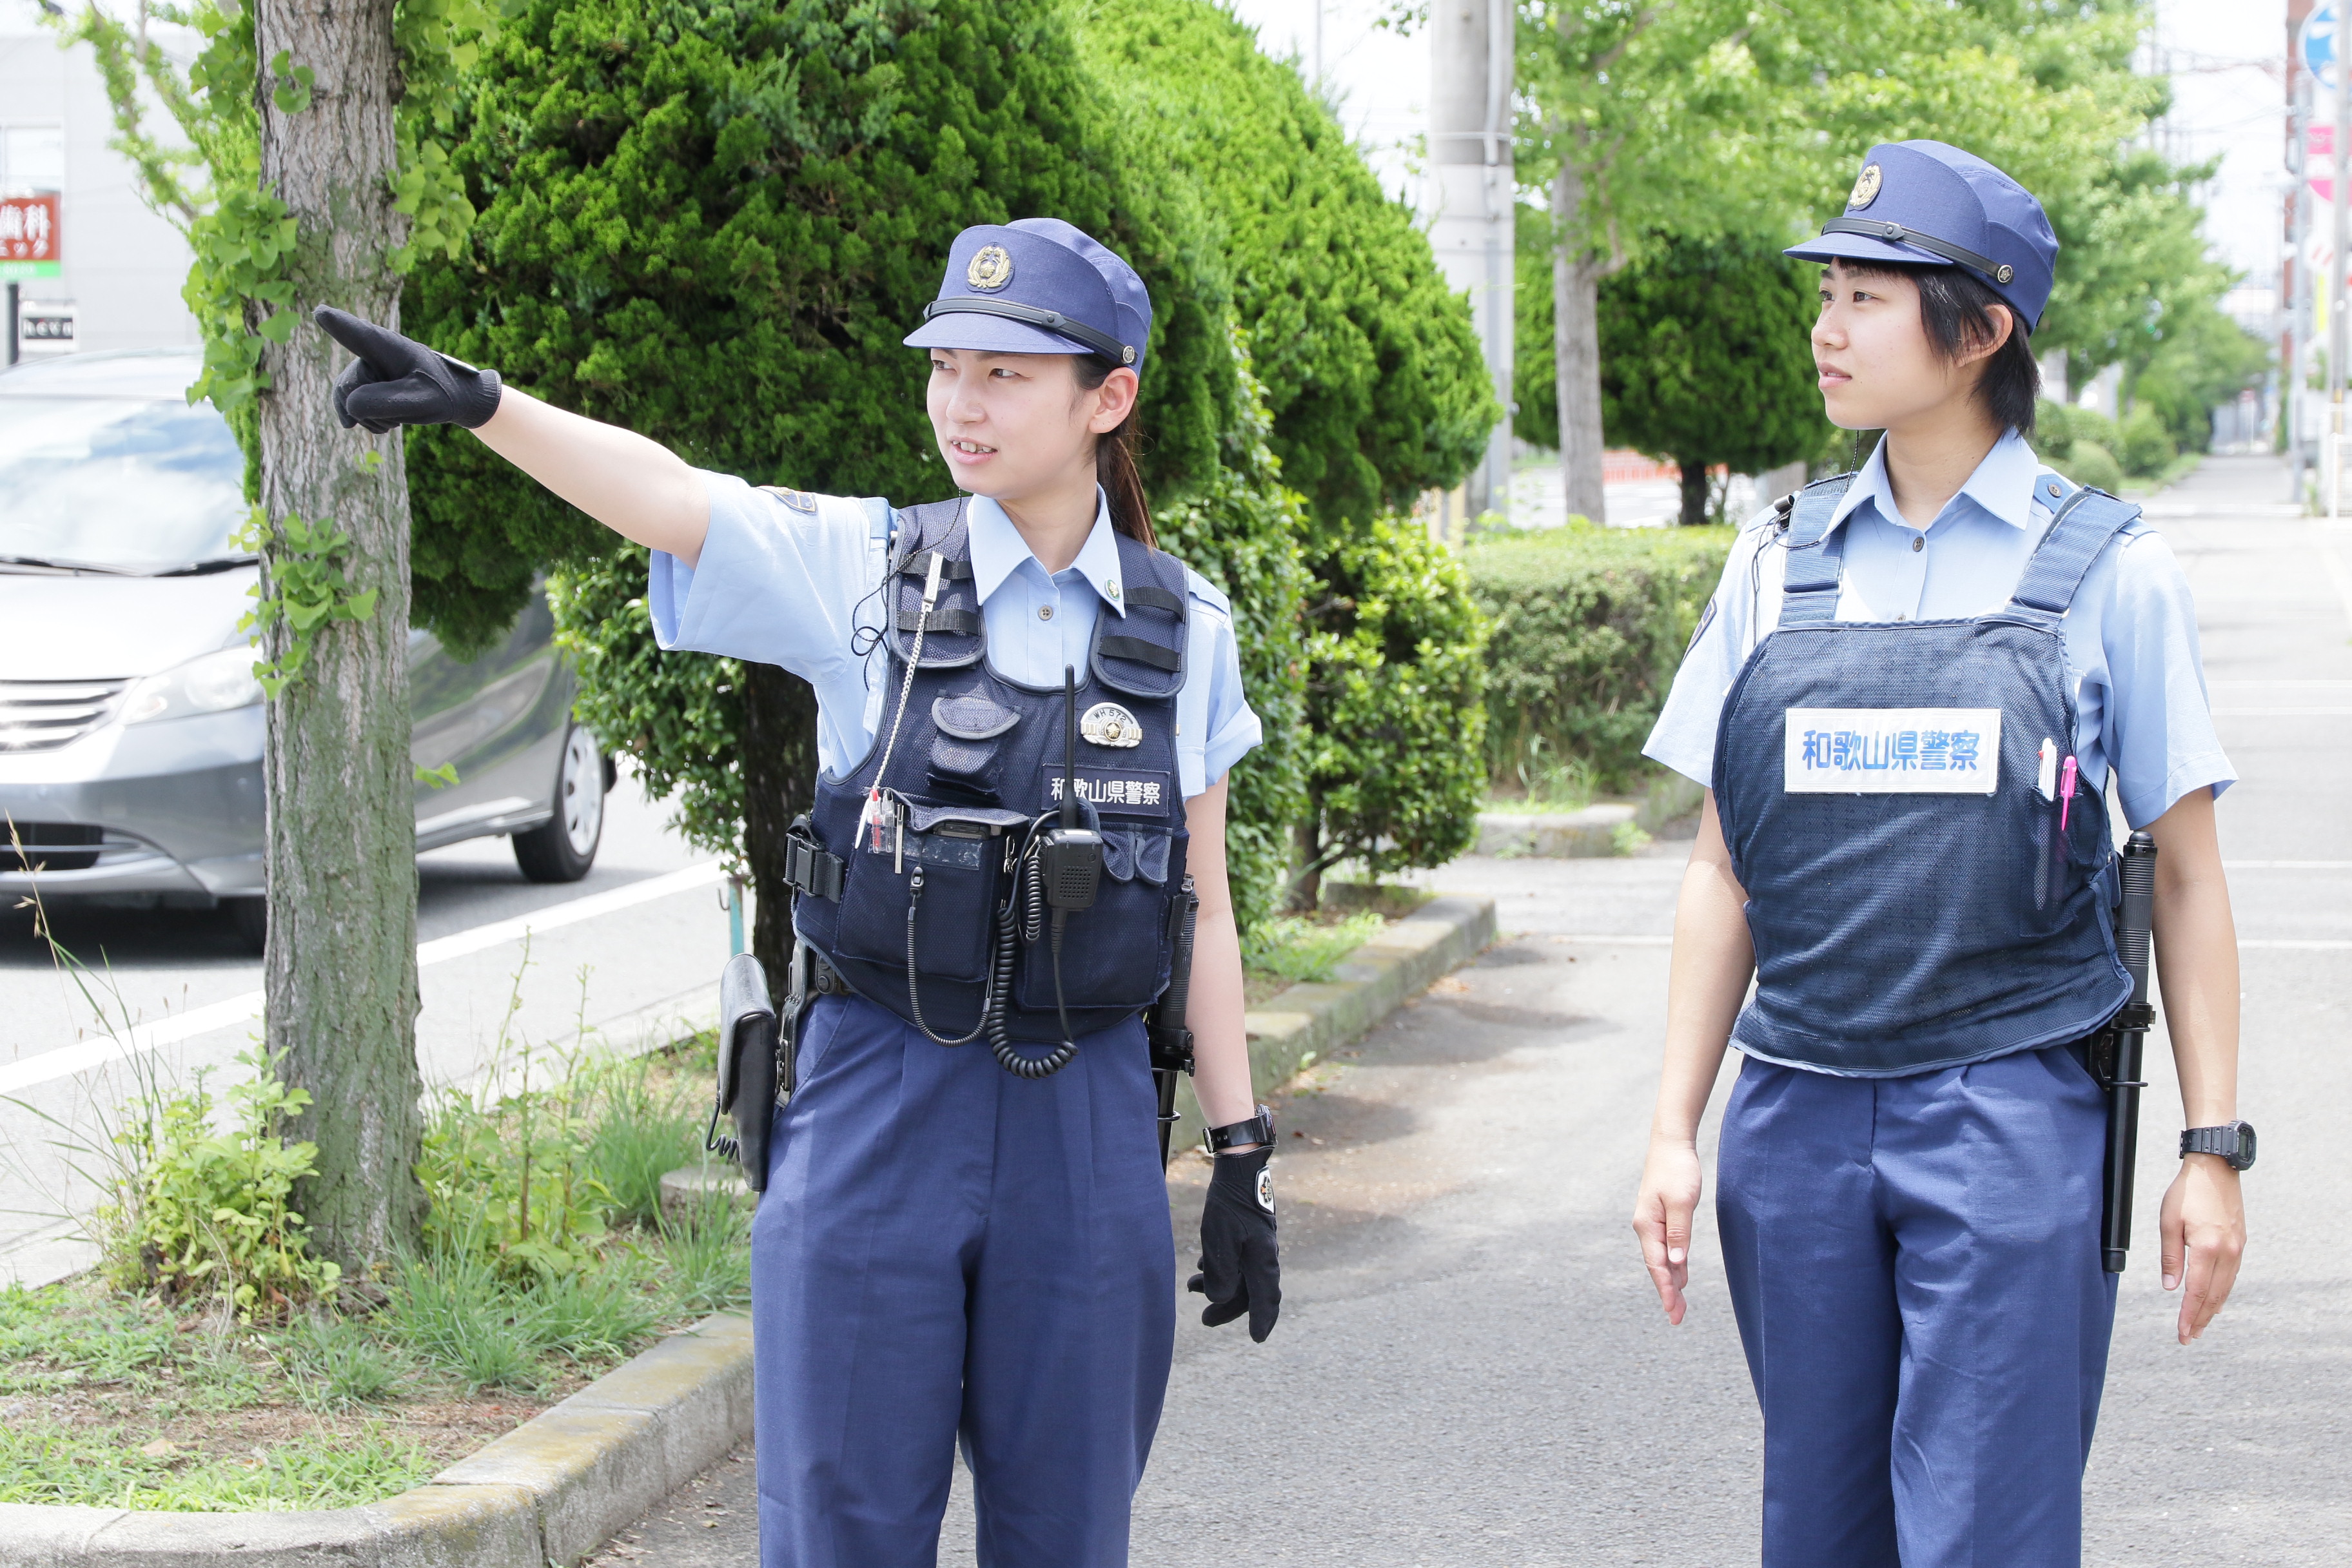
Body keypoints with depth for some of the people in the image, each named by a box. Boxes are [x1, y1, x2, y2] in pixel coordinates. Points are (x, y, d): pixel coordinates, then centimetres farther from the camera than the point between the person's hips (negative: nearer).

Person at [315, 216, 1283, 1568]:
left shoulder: (1185, 630, 4)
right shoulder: (863, 568, -1)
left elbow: (1207, 912, 8)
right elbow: (658, 491, -17)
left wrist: (1244, 1158, 7)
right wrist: (473, 400, -34)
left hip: (1085, 1135, 1)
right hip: (880, 1109, -1)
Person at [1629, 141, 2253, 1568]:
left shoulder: (2106, 569, -1)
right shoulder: (1778, 567, 8)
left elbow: (2187, 873, 3)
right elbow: (1725, 873, 11)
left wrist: (2215, 1145, -1)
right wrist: (1676, 1131, 6)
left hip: (2012, 1120, -4)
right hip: (1800, 1116, 4)